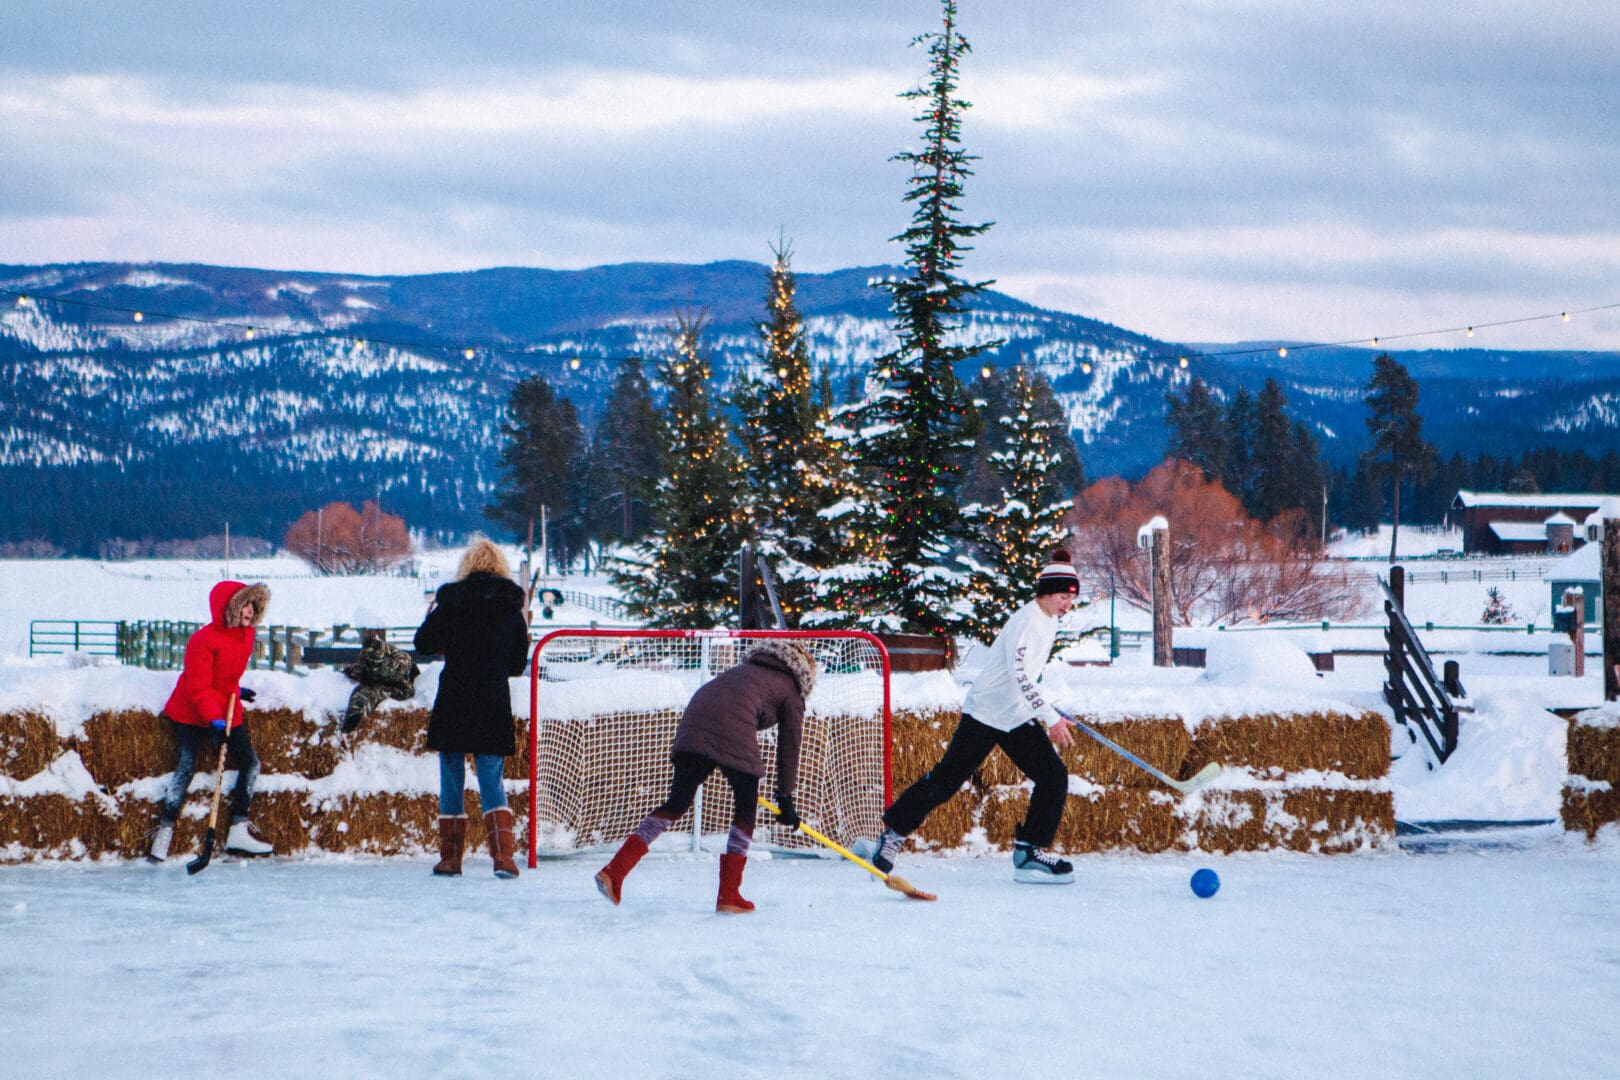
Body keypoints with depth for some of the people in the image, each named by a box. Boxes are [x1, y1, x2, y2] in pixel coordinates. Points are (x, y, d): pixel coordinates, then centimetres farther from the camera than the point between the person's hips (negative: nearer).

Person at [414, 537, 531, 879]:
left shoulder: (453, 600, -5)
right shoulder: (512, 608, 5)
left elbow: (423, 644, -2)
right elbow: (518, 664, 11)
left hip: (454, 703, -2)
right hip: (495, 705, 2)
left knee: (452, 783, 8)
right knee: (492, 783, 6)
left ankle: (450, 857, 9)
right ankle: (503, 856, -7)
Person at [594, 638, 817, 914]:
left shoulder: (744, 670, 36)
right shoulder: (790, 692, 19)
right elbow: (789, 748, 16)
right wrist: (785, 799, 22)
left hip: (694, 722, 6)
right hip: (733, 732, -5)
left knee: (677, 803, 11)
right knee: (746, 808, 12)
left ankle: (615, 870, 1)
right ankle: (728, 895, 8)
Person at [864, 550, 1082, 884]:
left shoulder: (1049, 622, 9)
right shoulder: (1025, 621, -19)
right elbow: (1019, 674, -31)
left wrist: (1048, 720, 26)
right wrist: (1051, 717, -35)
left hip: (1018, 719, 8)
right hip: (985, 713, -8)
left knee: (1054, 777, -4)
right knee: (946, 779, -5)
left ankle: (1029, 854, 2)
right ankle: (892, 834, 10)